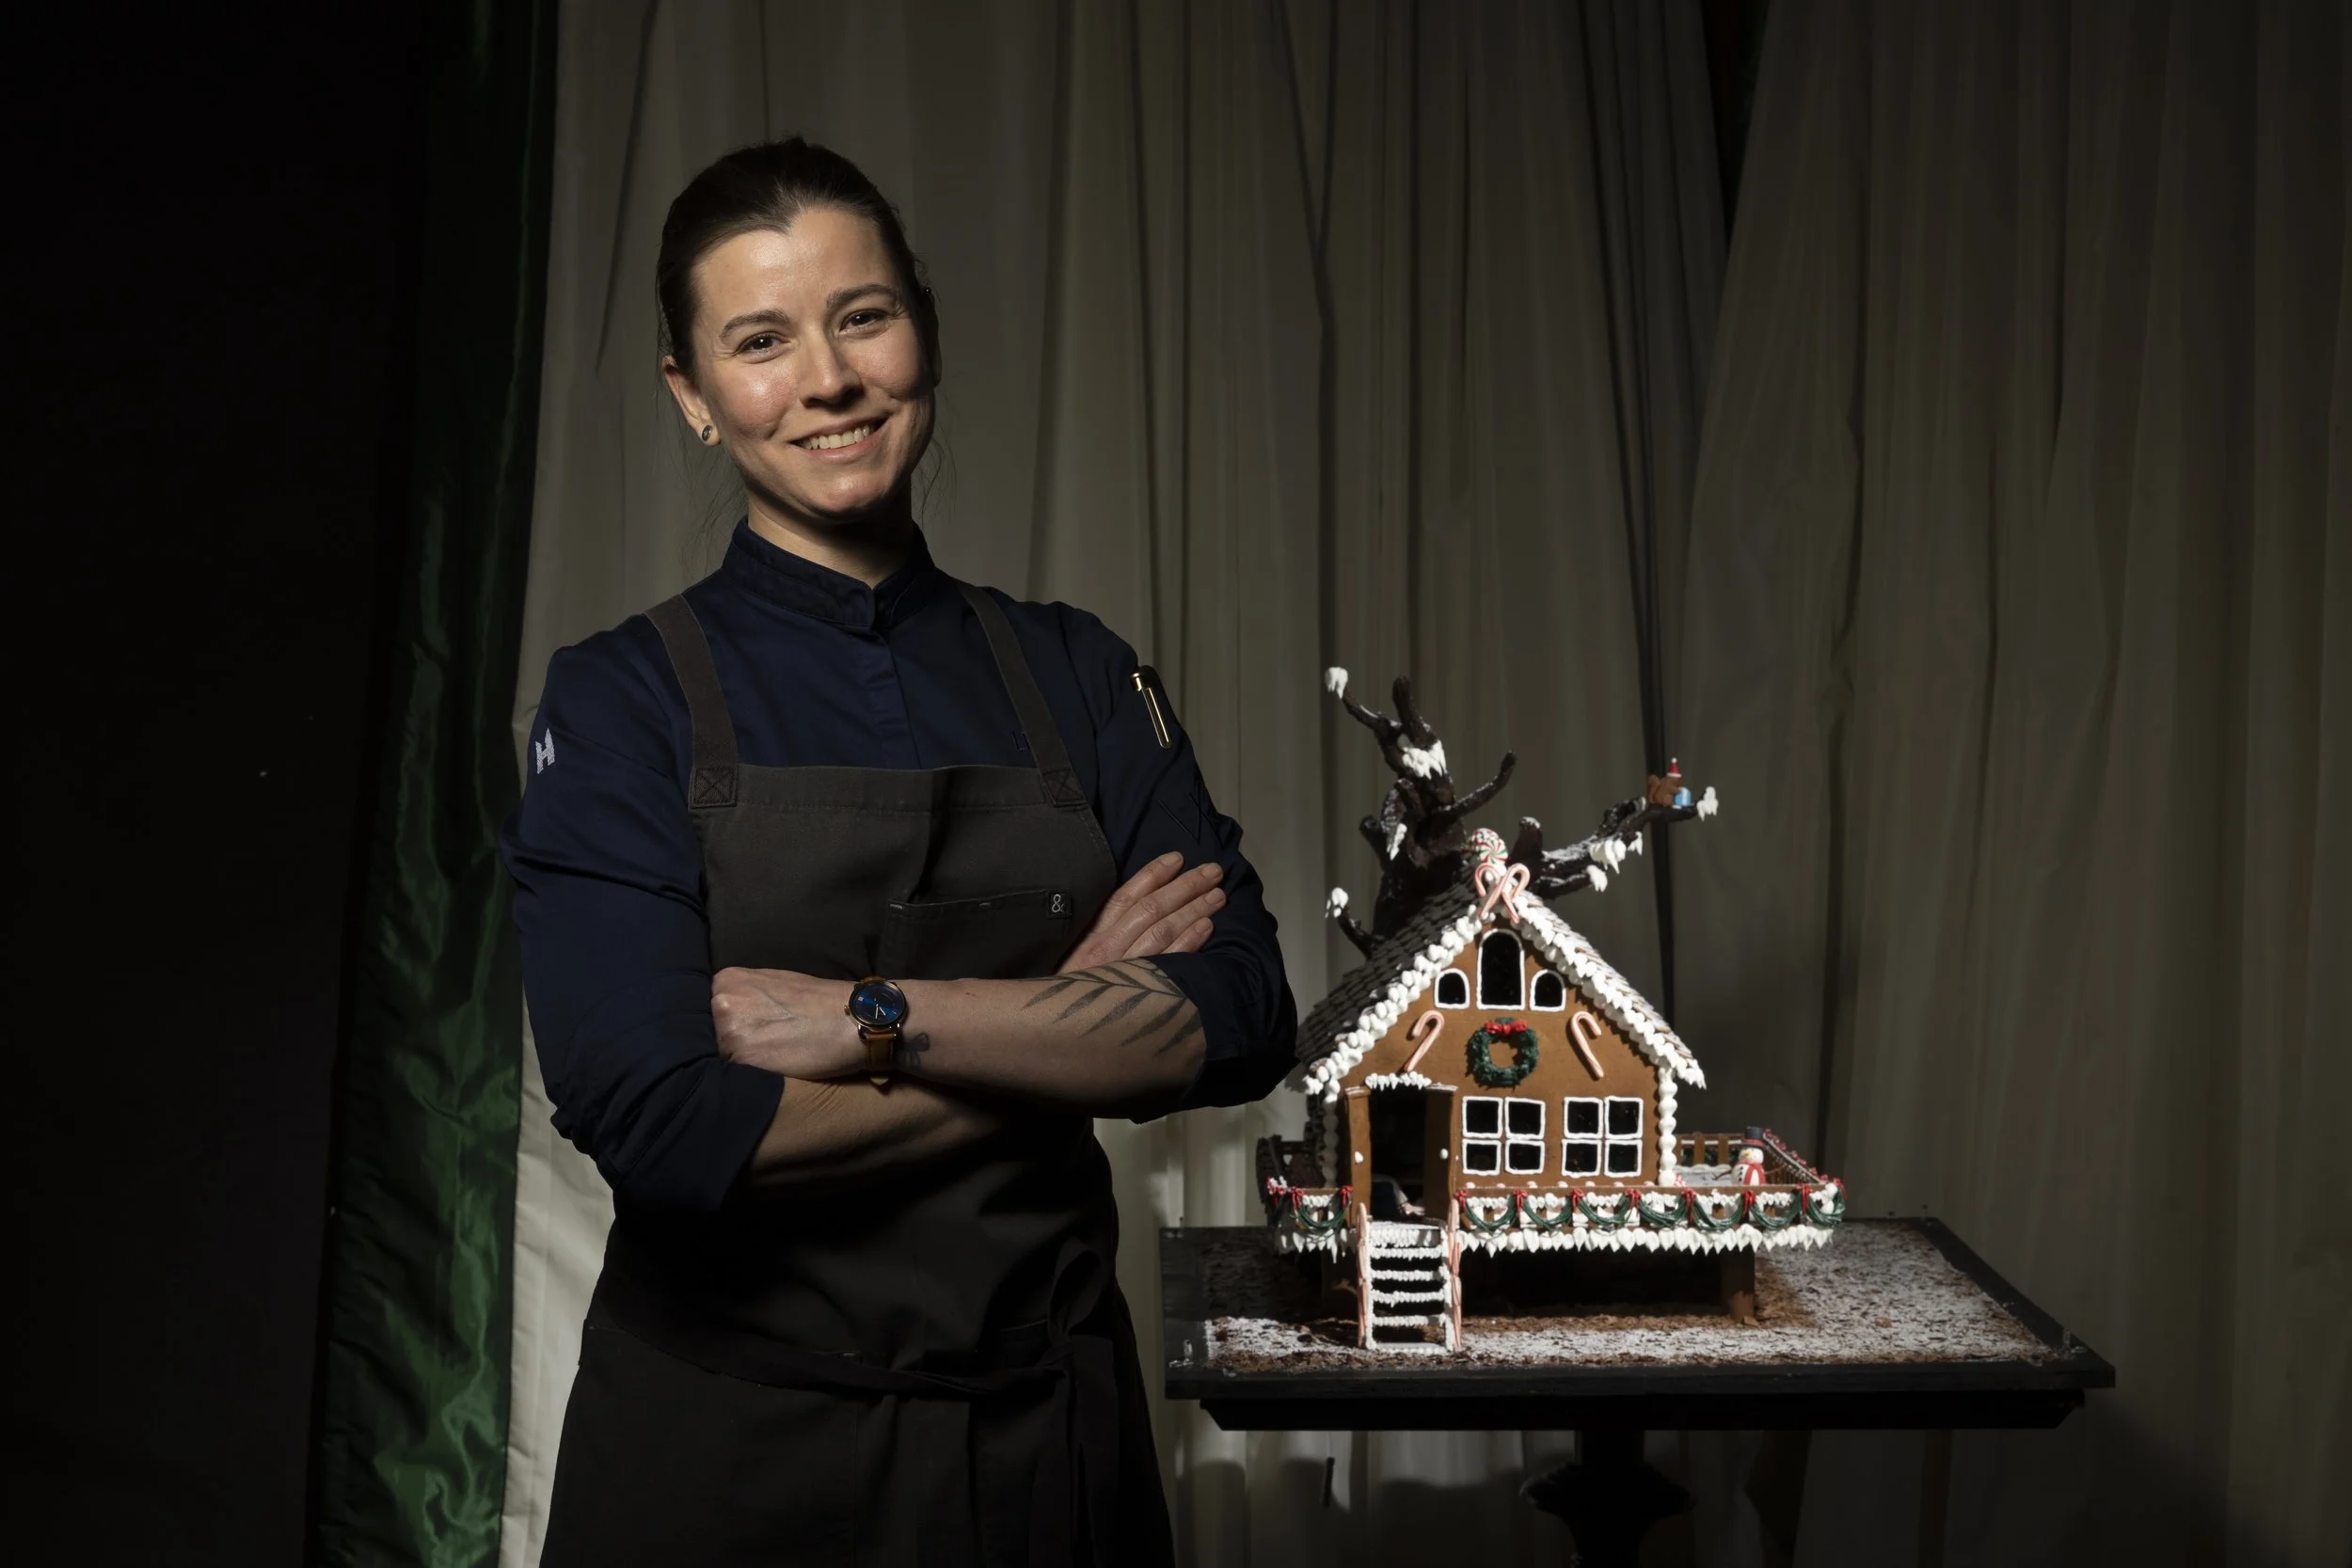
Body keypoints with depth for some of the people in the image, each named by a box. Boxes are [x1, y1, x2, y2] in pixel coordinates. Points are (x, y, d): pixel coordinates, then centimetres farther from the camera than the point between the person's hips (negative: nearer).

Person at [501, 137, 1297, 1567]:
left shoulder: (1075, 677, 3)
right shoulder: (624, 701, -6)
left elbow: (1243, 1021, -8)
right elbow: (666, 1129, -18)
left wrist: (875, 1019, -18)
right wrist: (1072, 1026, -12)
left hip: (1052, 1421, 3)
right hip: (729, 1439, -3)